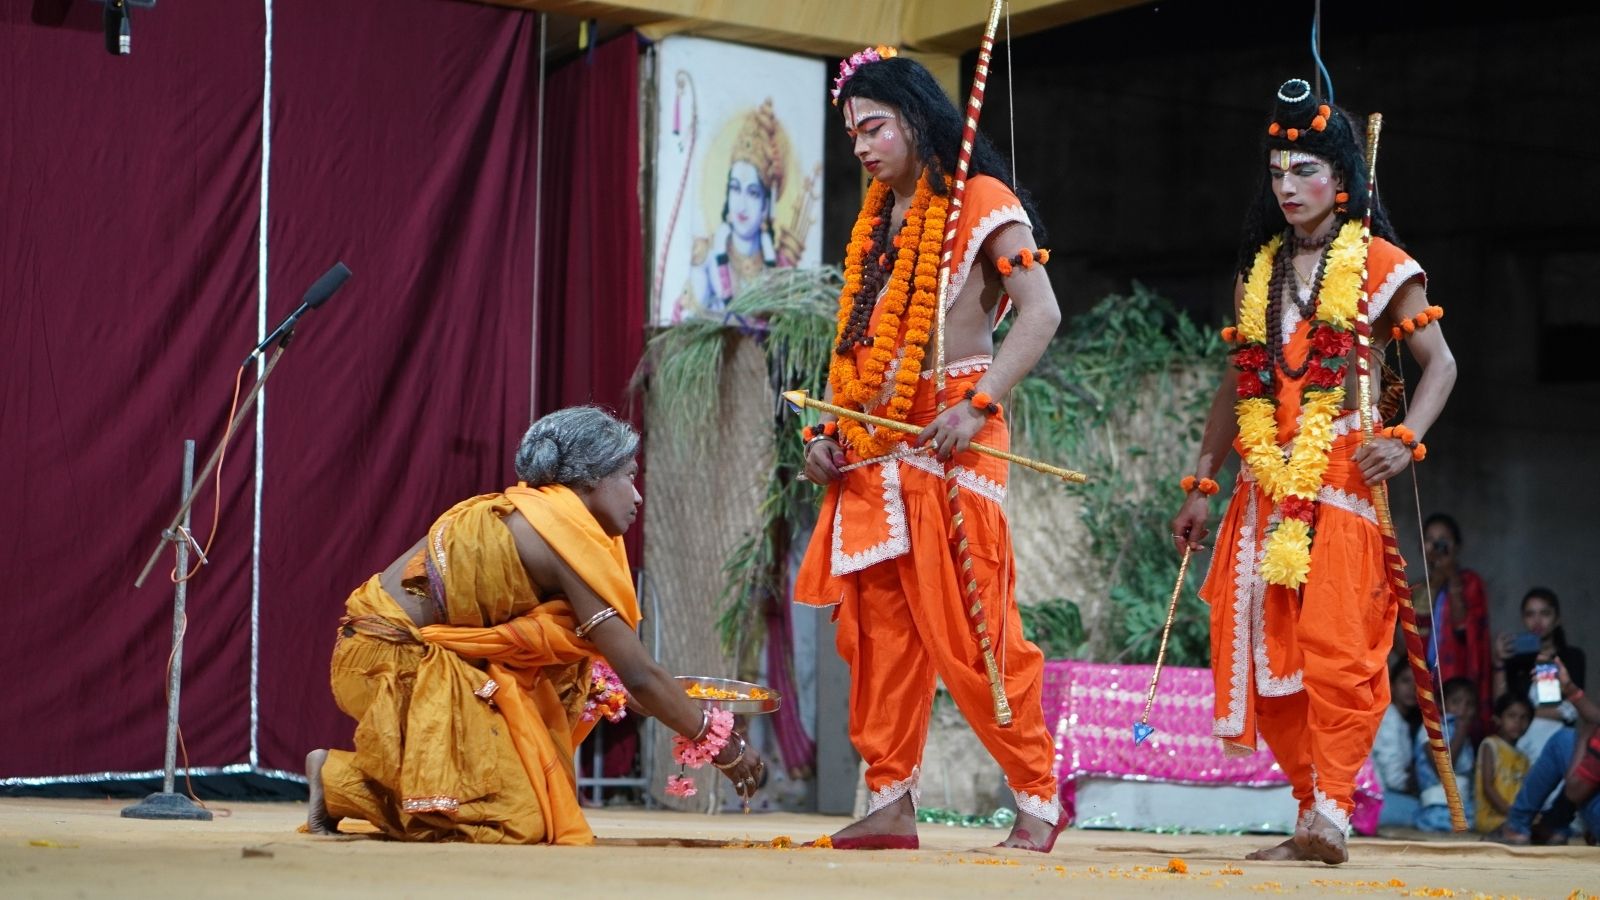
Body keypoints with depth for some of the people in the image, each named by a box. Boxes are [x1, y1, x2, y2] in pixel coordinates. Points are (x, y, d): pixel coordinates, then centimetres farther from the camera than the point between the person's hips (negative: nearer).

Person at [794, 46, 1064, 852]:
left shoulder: (979, 202, -2)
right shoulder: (877, 222, 18)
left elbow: (1040, 312, -12)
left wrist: (977, 407, -21)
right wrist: (828, 431, 7)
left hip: (946, 438, -7)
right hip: (870, 450, 7)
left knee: (970, 630, -8)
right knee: (877, 628, 4)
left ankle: (1039, 802, 0)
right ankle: (890, 805, 8)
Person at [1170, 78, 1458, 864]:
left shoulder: (1378, 264, 1)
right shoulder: (1259, 269, 16)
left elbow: (1440, 364, 1)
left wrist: (1405, 440, -16)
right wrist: (1200, 485, 17)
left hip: (1341, 481, -5)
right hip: (1266, 484, 5)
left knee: (1333, 646, -14)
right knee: (1264, 646, 1)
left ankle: (1330, 815, -13)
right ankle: (1312, 812, 8)